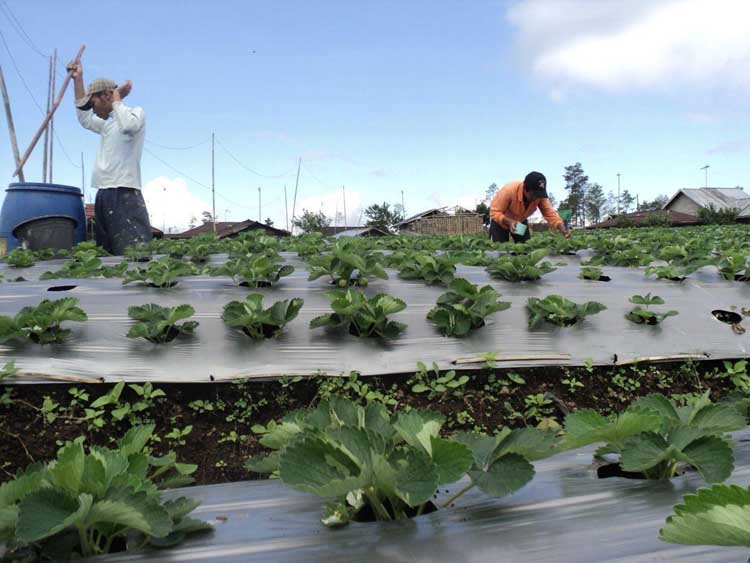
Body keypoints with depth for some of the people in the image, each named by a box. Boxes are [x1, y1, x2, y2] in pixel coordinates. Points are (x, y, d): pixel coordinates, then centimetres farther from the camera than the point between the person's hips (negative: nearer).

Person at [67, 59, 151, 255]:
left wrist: (117, 100, -4)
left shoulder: (136, 112, 1)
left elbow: (129, 126, -21)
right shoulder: (108, 123, 27)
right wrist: (78, 79, 36)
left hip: (124, 193, -9)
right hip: (104, 195, 9)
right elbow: (84, 117, 41)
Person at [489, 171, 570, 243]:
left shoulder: (540, 196, -23)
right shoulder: (509, 190, -36)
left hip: (520, 222, 4)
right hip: (501, 221, -4)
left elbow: (550, 214, -24)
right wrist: (509, 222, -50)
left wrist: (563, 230, -39)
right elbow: (495, 212, -34)